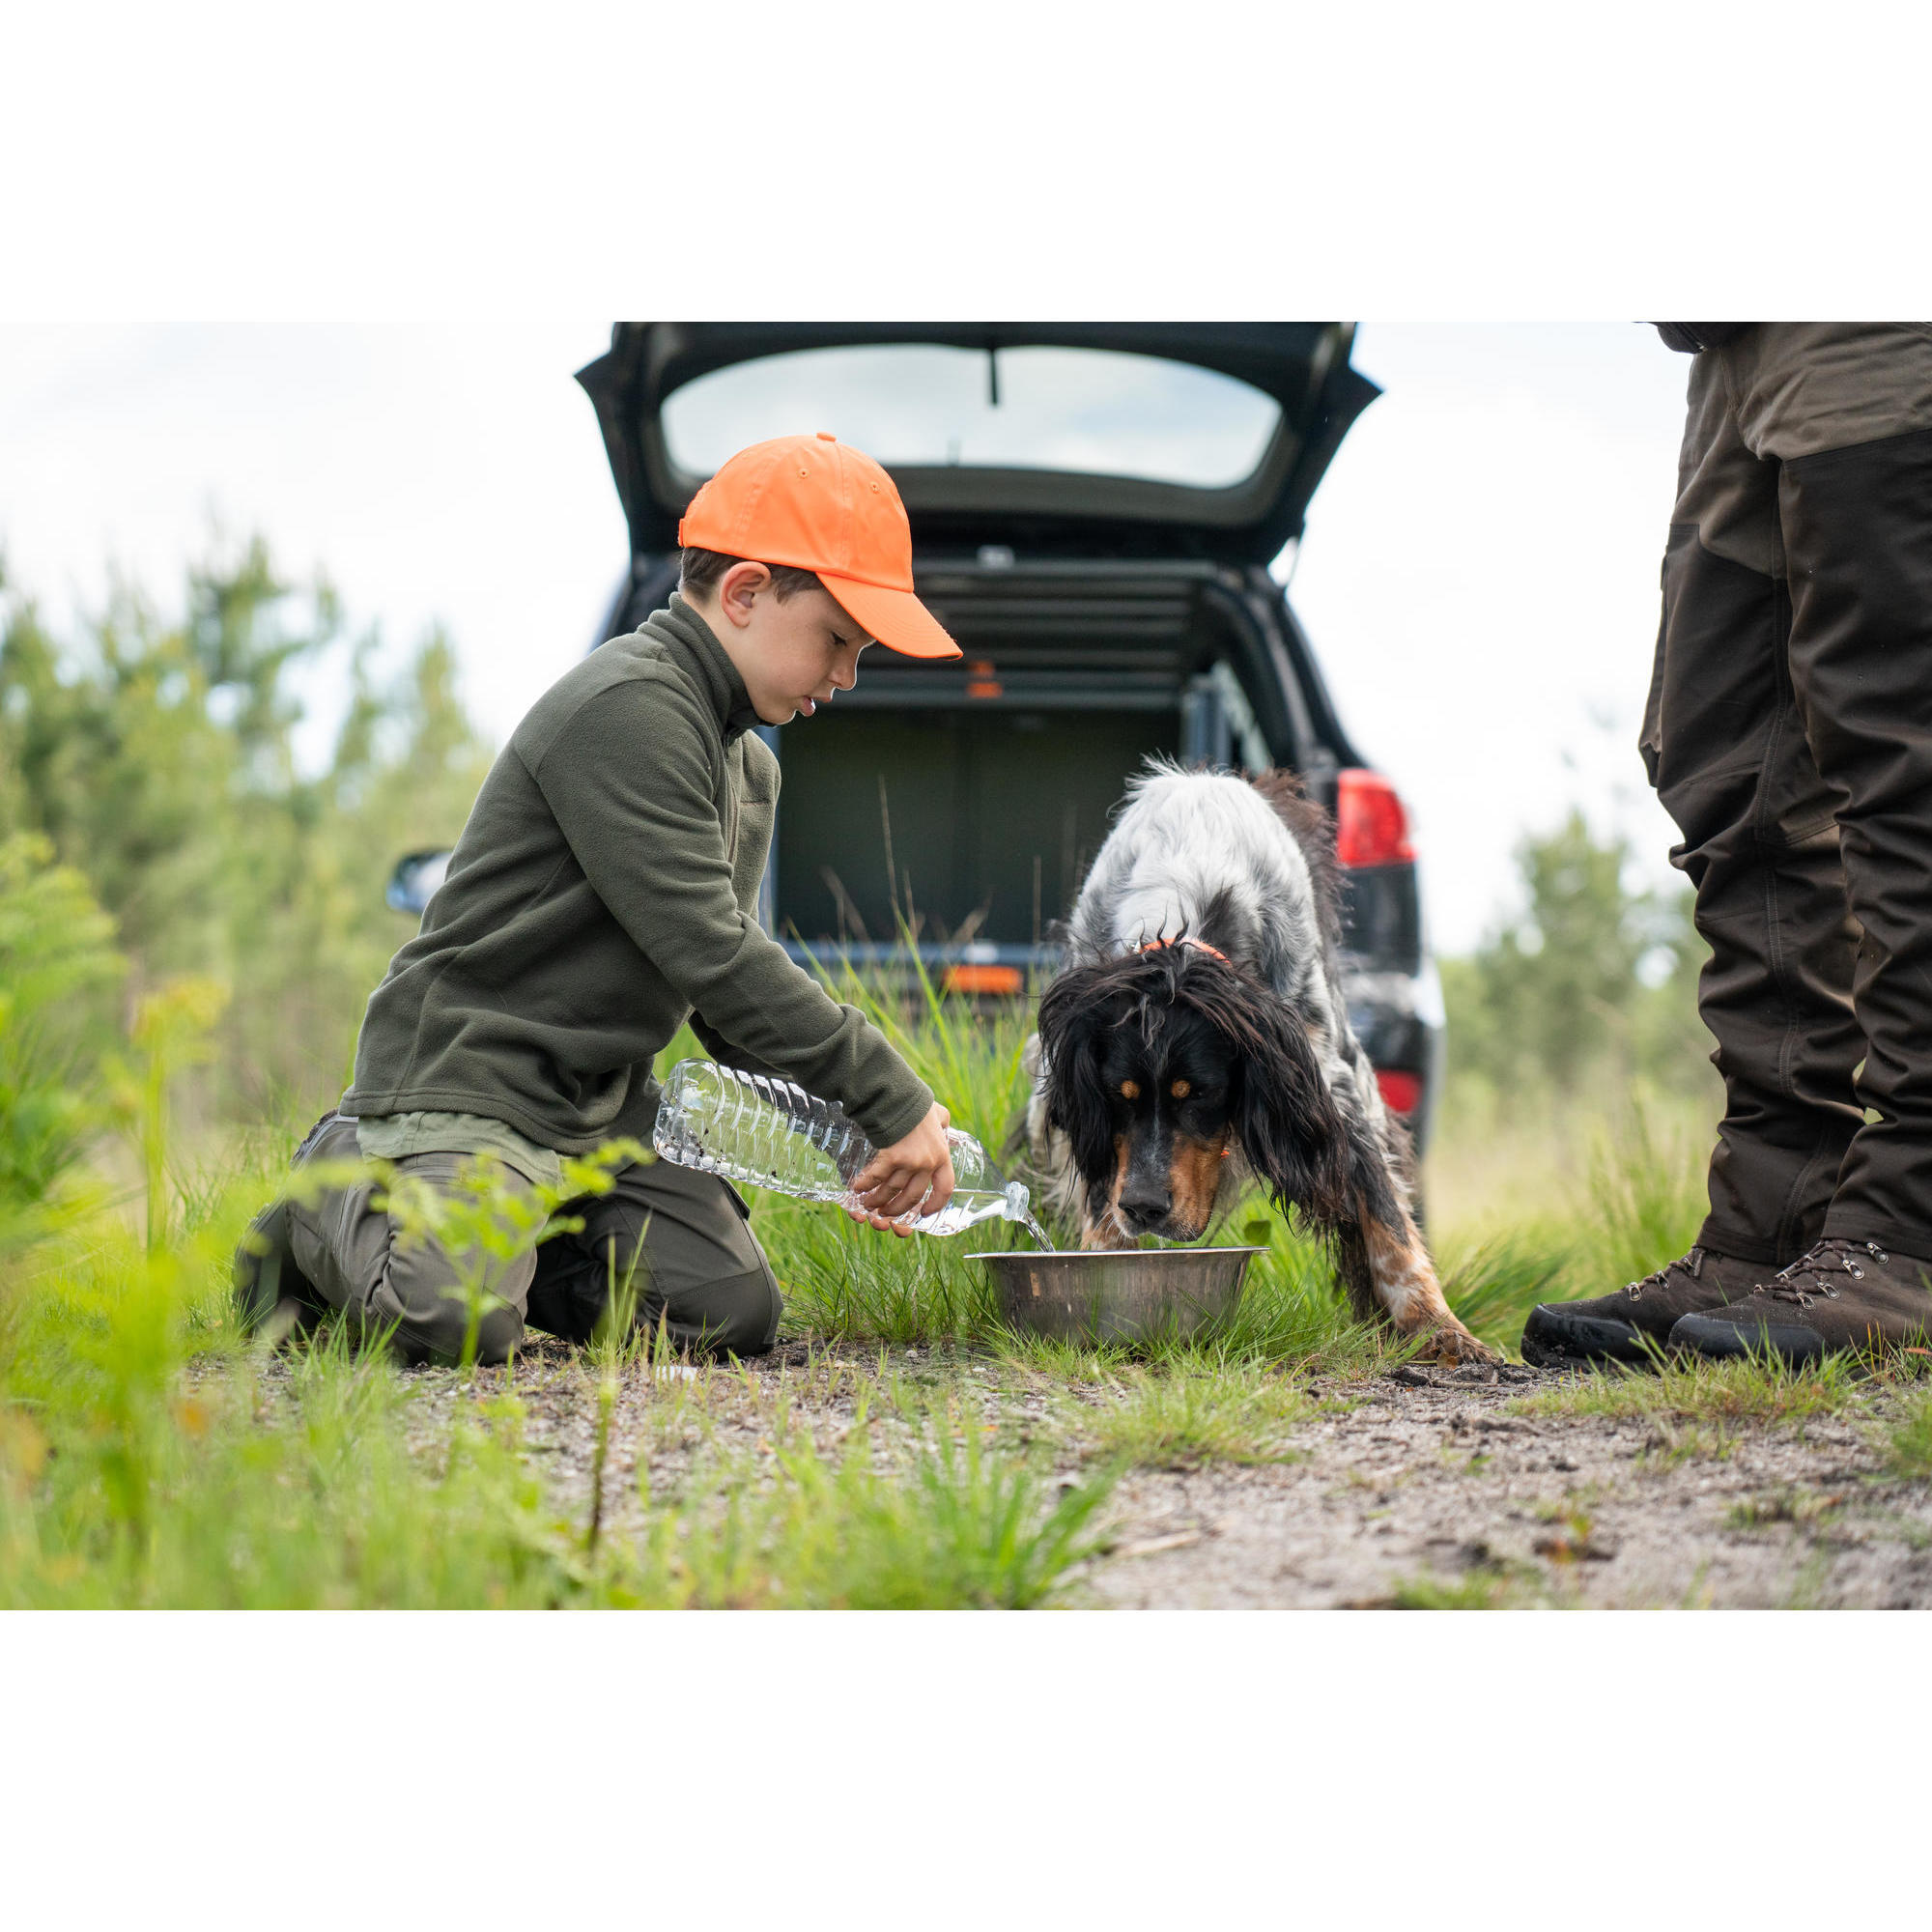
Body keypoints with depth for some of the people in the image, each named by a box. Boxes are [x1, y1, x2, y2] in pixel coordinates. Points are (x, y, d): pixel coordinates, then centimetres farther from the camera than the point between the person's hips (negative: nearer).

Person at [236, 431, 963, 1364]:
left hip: (605, 1107, 9)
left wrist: (840, 1143, 2)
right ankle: (338, 1202, 5)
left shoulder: (750, 768, 16)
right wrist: (893, 1100, -20)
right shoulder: (625, 709, -17)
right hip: (463, 1084, -9)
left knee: (733, 1309, -9)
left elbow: (735, 983, 17)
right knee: (456, 1323, -29)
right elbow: (705, 955, -24)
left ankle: (502, 1245, 12)